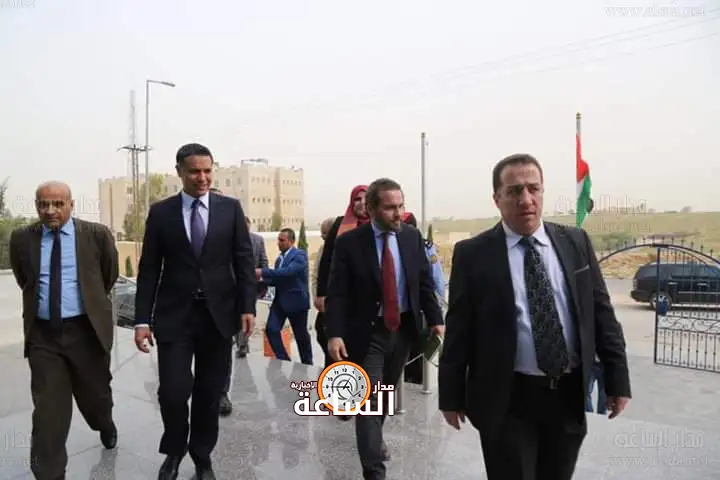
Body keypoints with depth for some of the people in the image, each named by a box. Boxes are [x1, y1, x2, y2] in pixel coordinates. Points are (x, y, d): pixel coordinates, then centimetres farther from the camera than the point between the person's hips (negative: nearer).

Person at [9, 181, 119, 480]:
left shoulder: (97, 234, -6)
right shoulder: (21, 239, 1)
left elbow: (110, 275, 9)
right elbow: (24, 281, 18)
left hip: (86, 329, -1)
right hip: (42, 333, 1)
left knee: (95, 394, 17)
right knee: (48, 411, 1)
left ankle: (106, 426, 50)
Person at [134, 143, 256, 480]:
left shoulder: (230, 208, 3)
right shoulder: (161, 211, 3)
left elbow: (243, 260, 2)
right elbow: (149, 269, 2)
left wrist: (247, 306, -7)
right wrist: (142, 319, -2)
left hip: (219, 313, 1)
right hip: (174, 315, 0)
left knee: (210, 393, 9)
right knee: (173, 392, -3)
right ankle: (174, 451, 28)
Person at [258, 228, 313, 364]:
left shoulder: (300, 255, -12)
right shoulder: (280, 258, 13)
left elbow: (288, 272, -27)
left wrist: (263, 272, -28)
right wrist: (263, 279, -1)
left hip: (296, 300, -7)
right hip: (280, 300, 7)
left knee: (301, 335, 5)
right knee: (271, 330, -5)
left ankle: (307, 364, 23)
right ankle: (284, 360, 8)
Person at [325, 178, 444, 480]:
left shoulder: (412, 237, 0)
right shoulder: (349, 242, -12)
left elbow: (424, 282, 6)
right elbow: (336, 293, -13)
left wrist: (435, 319, -1)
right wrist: (334, 334, -22)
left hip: (404, 328, 5)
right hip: (368, 332, -4)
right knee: (369, 399, -3)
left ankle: (373, 437, 46)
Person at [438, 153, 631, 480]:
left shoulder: (576, 242, 3)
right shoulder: (473, 254, -8)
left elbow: (601, 312, 7)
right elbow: (458, 331, -6)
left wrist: (617, 378, 5)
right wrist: (452, 397, -4)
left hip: (569, 395, 4)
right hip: (507, 399, -3)